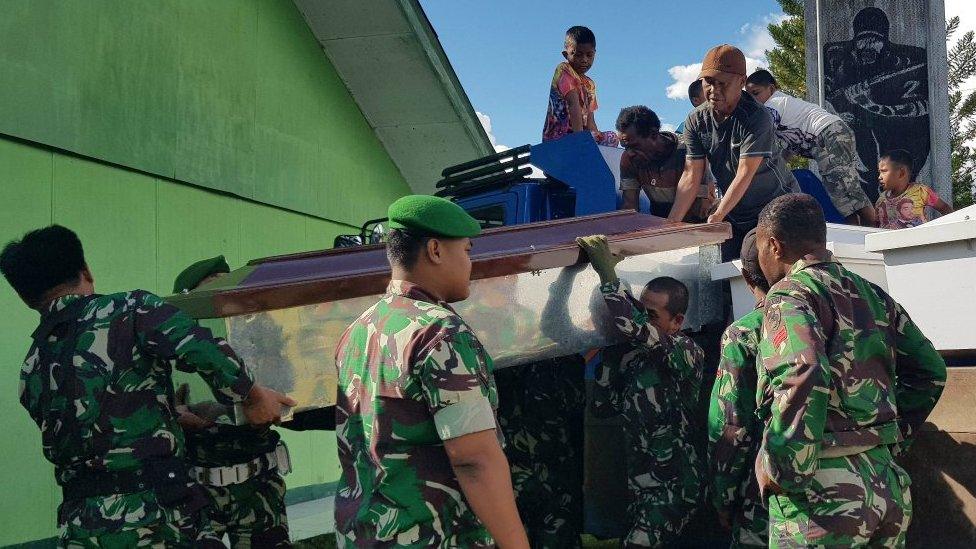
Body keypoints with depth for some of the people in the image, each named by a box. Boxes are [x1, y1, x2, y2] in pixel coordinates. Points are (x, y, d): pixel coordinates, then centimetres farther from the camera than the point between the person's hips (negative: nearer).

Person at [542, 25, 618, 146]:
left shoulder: (590, 85, 21)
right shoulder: (564, 70, -5)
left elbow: (589, 121, 16)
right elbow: (573, 104, -18)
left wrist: (597, 135, -3)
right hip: (559, 137, -9)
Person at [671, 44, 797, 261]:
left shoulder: (757, 118, -22)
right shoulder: (696, 120, -5)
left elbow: (745, 174, -25)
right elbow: (691, 175, -7)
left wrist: (717, 216, -31)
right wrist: (672, 223, -17)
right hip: (732, 213, 5)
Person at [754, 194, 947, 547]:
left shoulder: (790, 294, -10)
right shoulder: (872, 294, 12)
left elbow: (802, 379, -27)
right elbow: (930, 370, 18)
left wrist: (780, 474, -17)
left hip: (824, 495, -7)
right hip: (889, 485, 7)